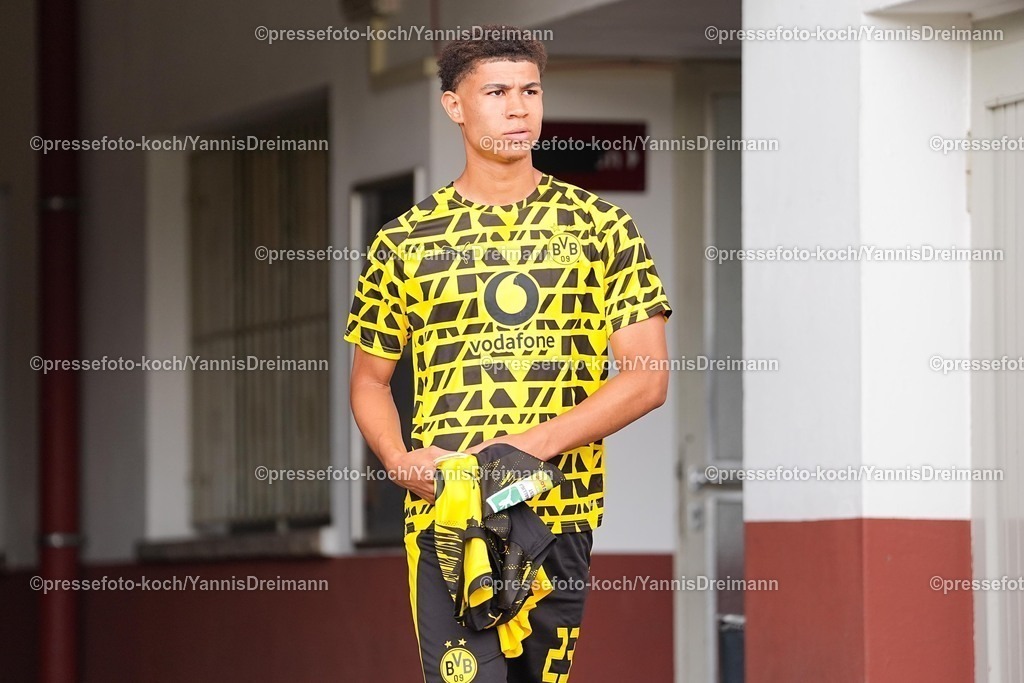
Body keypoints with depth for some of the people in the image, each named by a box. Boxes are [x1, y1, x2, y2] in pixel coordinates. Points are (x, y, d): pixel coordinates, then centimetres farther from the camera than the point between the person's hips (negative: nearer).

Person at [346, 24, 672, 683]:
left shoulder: (601, 228, 6)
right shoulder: (406, 243, 8)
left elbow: (648, 377, 0)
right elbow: (370, 378, 17)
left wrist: (531, 444, -12)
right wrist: (401, 460, -5)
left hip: (562, 518, 1)